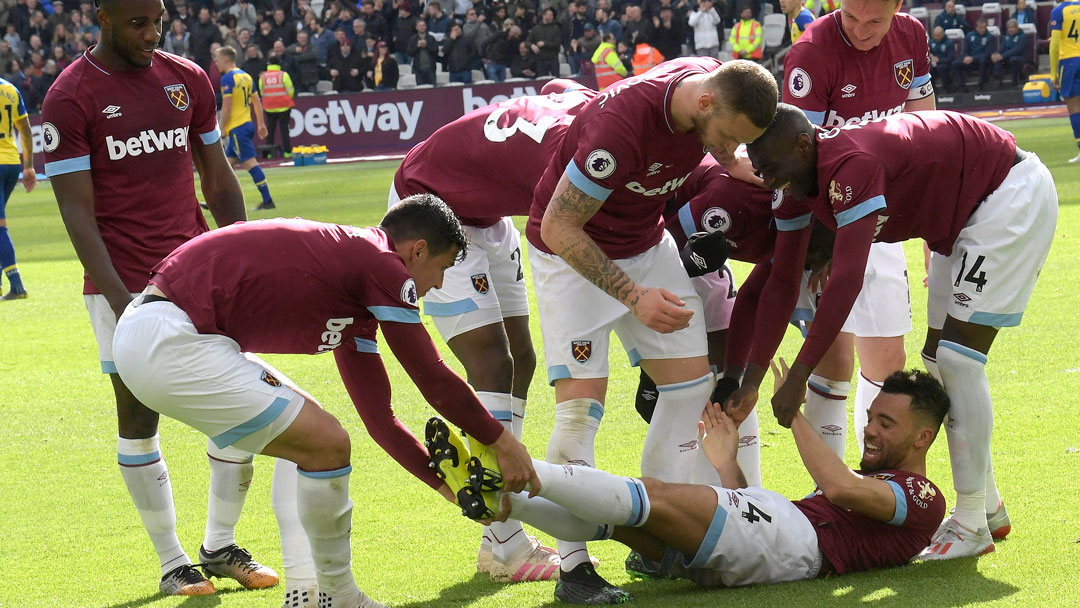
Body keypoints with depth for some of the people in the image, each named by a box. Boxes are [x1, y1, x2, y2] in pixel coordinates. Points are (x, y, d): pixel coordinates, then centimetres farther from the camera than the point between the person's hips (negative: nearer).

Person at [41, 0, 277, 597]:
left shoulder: (188, 79, 8)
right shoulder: (70, 98, -7)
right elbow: (77, 210, -10)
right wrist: (118, 297, -19)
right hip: (125, 283, -4)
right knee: (138, 414, 0)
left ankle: (221, 546, 15)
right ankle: (173, 563, 10)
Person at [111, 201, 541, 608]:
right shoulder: (380, 265, -6)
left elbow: (378, 416, 27)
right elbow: (434, 381, -2)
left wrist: (446, 484, 28)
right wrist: (502, 442, 10)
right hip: (167, 343, -11)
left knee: (306, 434, 22)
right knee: (325, 443, -7)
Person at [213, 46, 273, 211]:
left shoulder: (228, 78, -12)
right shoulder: (246, 76, 14)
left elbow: (227, 106, -17)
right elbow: (257, 102, 16)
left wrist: (222, 128, -10)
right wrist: (261, 124, 20)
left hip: (237, 128, -9)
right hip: (247, 124, 9)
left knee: (250, 163, -9)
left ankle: (267, 200, -12)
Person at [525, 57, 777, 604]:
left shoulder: (710, 81, -15)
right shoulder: (620, 126, -37)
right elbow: (558, 229, -29)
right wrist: (634, 296, -32)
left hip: (647, 243, 7)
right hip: (573, 252, -7)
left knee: (691, 380, 2)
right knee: (581, 403, -15)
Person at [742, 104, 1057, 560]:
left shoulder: (852, 166, -34)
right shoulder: (799, 186, -4)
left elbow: (846, 282, -38)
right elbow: (781, 283, 2)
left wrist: (796, 379, -36)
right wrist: (749, 381, -3)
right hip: (963, 216, 10)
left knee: (958, 360, -14)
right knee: (939, 360, 11)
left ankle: (971, 524, -8)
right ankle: (988, 506, 23)